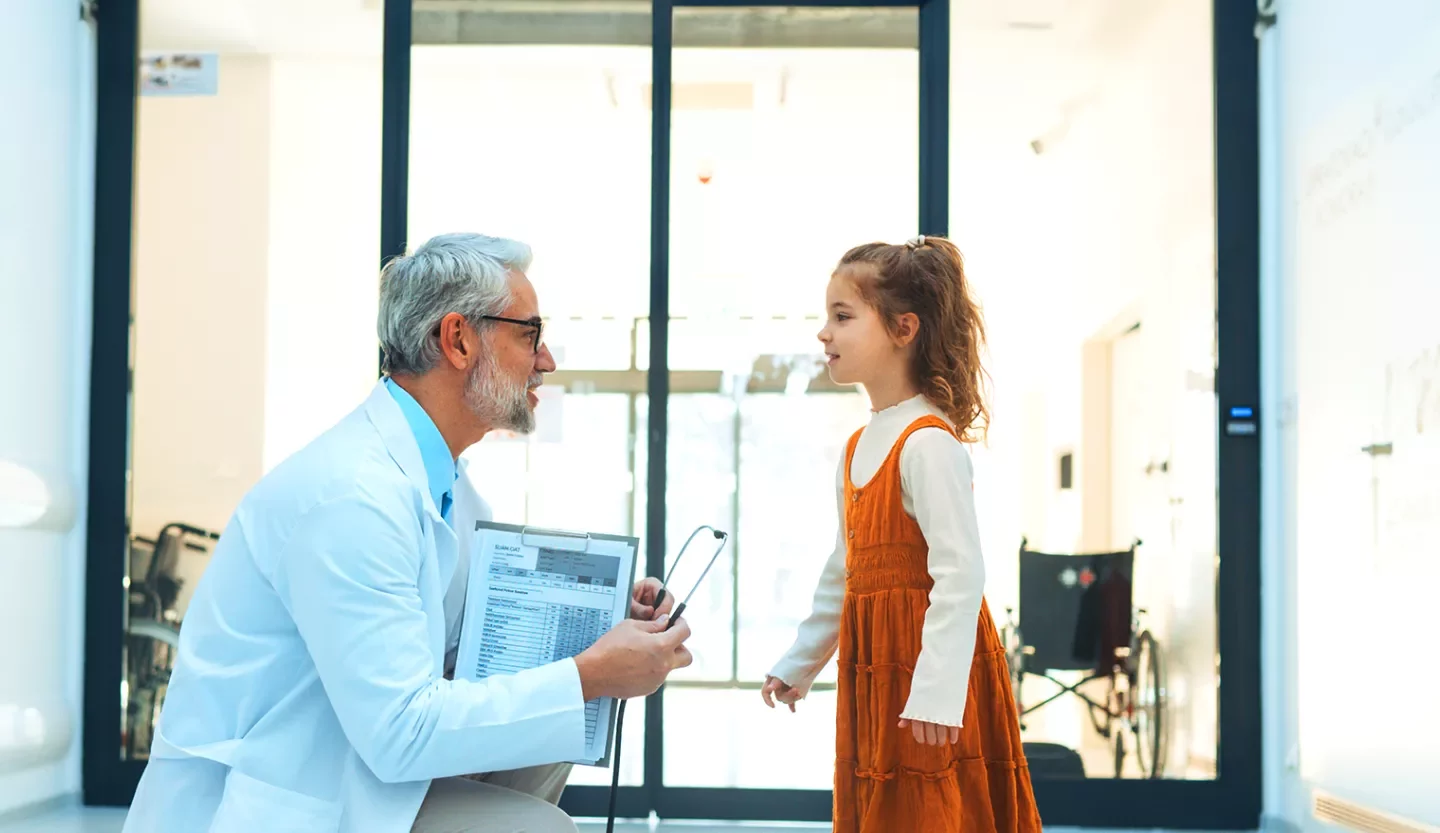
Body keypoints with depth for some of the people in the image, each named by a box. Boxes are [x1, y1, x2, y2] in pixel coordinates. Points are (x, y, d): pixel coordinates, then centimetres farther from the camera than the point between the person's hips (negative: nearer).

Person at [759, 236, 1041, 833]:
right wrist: (799, 662, 25)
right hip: (871, 669, 9)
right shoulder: (858, 448, 12)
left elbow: (960, 575, -22)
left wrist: (936, 693, -27)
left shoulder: (928, 443, -16)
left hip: (925, 672, -9)